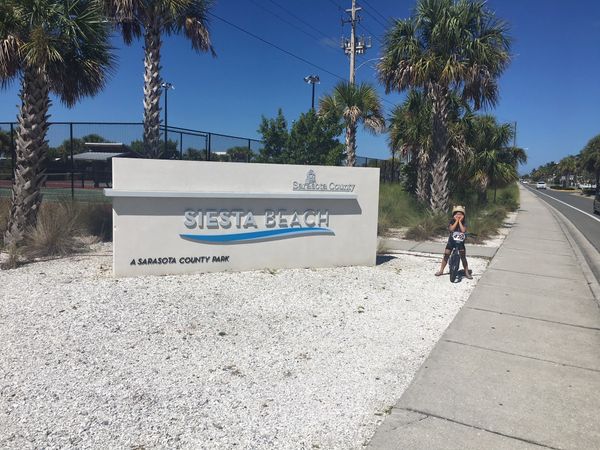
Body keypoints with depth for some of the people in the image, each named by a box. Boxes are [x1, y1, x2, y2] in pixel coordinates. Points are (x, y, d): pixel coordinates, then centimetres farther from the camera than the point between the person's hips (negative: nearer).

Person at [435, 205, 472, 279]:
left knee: (463, 257, -3)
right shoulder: (452, 221, -5)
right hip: (451, 240, 1)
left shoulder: (464, 223, -6)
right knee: (446, 255, 0)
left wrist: (460, 221, -19)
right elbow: (451, 229, -22)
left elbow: (463, 230, -23)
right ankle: (441, 270, 12)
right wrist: (456, 221, -20)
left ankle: (466, 272, 9)